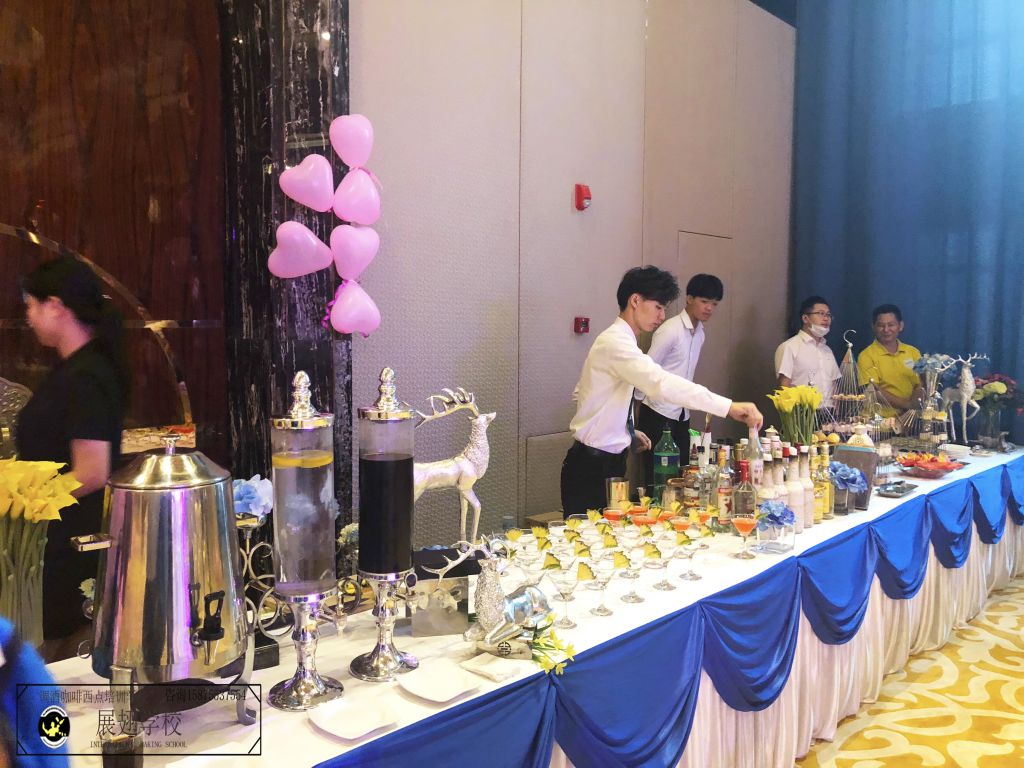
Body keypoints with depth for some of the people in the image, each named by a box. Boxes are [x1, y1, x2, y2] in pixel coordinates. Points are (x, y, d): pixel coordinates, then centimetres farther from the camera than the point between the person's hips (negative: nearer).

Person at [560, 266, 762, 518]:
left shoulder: (618, 341, 11)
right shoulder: (616, 342, -19)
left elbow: (580, 394, 18)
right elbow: (661, 383, -35)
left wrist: (629, 432, 12)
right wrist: (728, 406, -37)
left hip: (608, 462, 9)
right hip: (592, 468, -9)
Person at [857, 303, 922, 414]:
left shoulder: (913, 352, 14)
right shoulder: (866, 356, -1)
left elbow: (920, 385, 9)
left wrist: (914, 403, -11)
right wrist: (906, 404, -13)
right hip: (882, 419, -3)